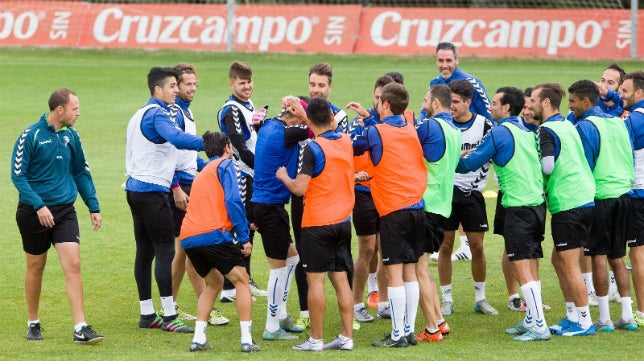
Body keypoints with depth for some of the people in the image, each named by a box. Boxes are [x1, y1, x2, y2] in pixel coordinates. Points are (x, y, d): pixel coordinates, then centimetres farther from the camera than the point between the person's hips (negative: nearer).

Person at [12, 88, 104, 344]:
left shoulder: (71, 136, 6)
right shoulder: (31, 136, -10)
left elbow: (81, 172, 17)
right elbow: (18, 175, -11)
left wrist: (94, 207, 11)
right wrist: (39, 206, -20)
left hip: (64, 210, 3)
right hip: (33, 214, -3)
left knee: (73, 265, -10)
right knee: (36, 268, 9)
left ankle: (80, 328, -13)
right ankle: (33, 323, 26)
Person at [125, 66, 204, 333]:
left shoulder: (139, 115, 19)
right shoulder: (157, 115, -13)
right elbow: (178, 139, -32)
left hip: (136, 188, 10)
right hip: (153, 191, -10)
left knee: (145, 251, 10)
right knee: (166, 251, -9)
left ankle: (147, 314, 13)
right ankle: (169, 316, -11)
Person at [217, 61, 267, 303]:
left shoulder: (249, 107, 15)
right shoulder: (231, 111, -15)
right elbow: (241, 149, -22)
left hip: (252, 176, 9)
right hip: (240, 177, -9)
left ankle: (245, 280, 26)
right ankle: (229, 289, -7)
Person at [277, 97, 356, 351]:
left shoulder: (313, 148, -15)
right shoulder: (346, 142, 5)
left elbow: (299, 188, -18)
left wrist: (284, 177, 2)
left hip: (317, 225, -6)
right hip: (343, 221, 6)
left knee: (315, 280, -2)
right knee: (341, 279, 10)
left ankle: (316, 340, -1)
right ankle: (347, 337, 10)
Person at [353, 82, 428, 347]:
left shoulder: (375, 133, -6)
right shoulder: (412, 130, 10)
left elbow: (352, 148, 6)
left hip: (393, 211, -6)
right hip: (417, 208, 6)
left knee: (394, 273, -4)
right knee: (410, 271, 10)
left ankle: (398, 335, -5)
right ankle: (409, 331, 12)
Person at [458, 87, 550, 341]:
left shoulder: (500, 133, -9)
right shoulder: (528, 132, 14)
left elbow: (471, 164, -5)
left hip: (518, 206, -8)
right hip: (537, 203, 8)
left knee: (521, 267, -8)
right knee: (531, 266, 13)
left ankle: (539, 326, -12)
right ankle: (530, 320, 18)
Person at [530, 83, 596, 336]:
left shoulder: (547, 130, -10)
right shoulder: (568, 126, 17)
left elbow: (547, 166, -19)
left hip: (567, 204, -9)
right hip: (585, 199, 9)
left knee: (569, 265, -3)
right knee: (559, 261, 17)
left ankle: (584, 322, 0)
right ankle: (572, 317, 20)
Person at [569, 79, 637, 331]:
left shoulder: (585, 126, -11)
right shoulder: (618, 122, 11)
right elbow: (629, 159, 18)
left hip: (599, 196, -7)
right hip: (623, 194, 7)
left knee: (599, 257, -1)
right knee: (617, 258, 12)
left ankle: (604, 319, 0)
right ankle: (627, 316, 10)